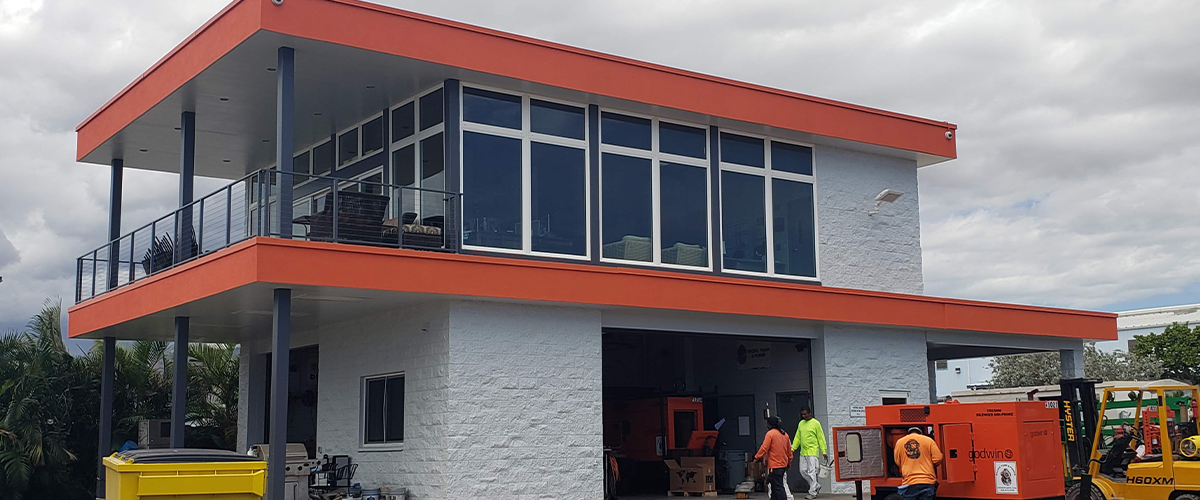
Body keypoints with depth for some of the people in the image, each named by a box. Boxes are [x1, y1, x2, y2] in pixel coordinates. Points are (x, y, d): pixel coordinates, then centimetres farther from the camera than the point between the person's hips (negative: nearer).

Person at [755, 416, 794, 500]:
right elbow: (789, 450, 17)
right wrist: (789, 462, 26)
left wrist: (757, 457, -4)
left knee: (778, 487, -7)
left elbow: (764, 448, -16)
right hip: (783, 464, 8)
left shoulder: (770, 433, -12)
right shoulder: (785, 434, 11)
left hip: (774, 465, -8)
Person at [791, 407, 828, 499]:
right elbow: (797, 437, 17)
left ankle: (813, 492, -3)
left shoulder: (815, 423, -5)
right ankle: (816, 485, 23)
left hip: (812, 451, -7)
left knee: (811, 471, -8)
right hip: (803, 452, 7)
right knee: (803, 471, 6)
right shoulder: (801, 424, 13)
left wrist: (824, 451, -10)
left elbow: (821, 438, -6)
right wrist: (792, 449, 9)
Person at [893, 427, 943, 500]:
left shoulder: (899, 442, 8)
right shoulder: (928, 440, 4)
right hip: (927, 483, 0)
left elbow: (897, 462, 13)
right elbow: (938, 459, -1)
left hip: (909, 484, 0)